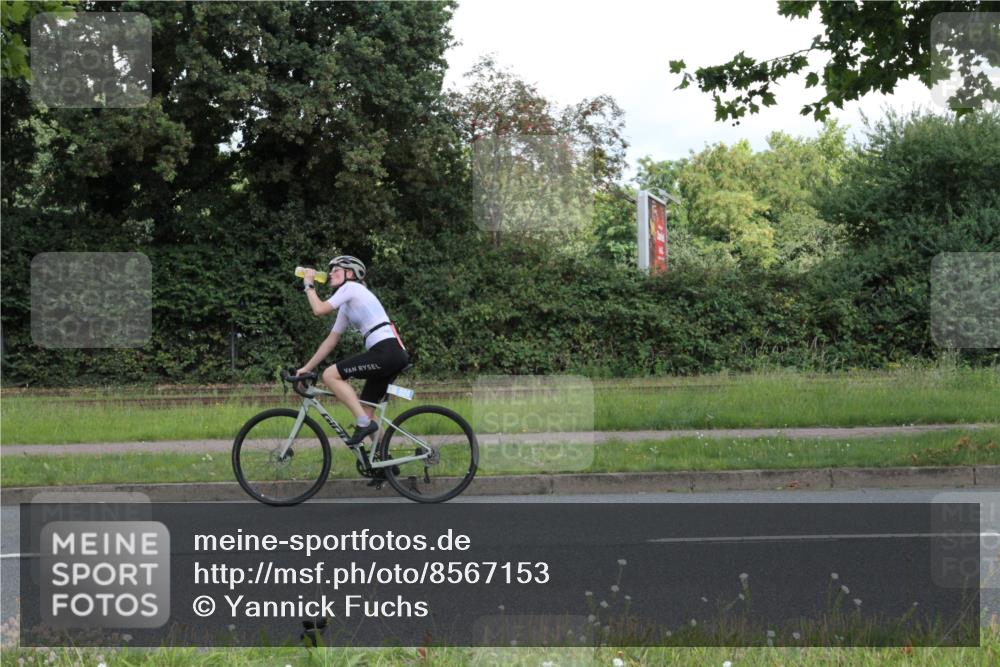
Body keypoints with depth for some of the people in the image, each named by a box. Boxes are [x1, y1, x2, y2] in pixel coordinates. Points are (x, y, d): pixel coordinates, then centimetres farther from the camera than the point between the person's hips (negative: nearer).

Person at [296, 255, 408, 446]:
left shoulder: (352, 287, 0)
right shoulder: (346, 307, 27)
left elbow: (319, 309, -8)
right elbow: (331, 341, 28)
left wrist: (309, 285, 9)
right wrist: (307, 368, 25)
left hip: (387, 351, -10)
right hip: (394, 356, 10)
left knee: (330, 375, -12)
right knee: (366, 411, 13)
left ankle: (364, 423, -14)